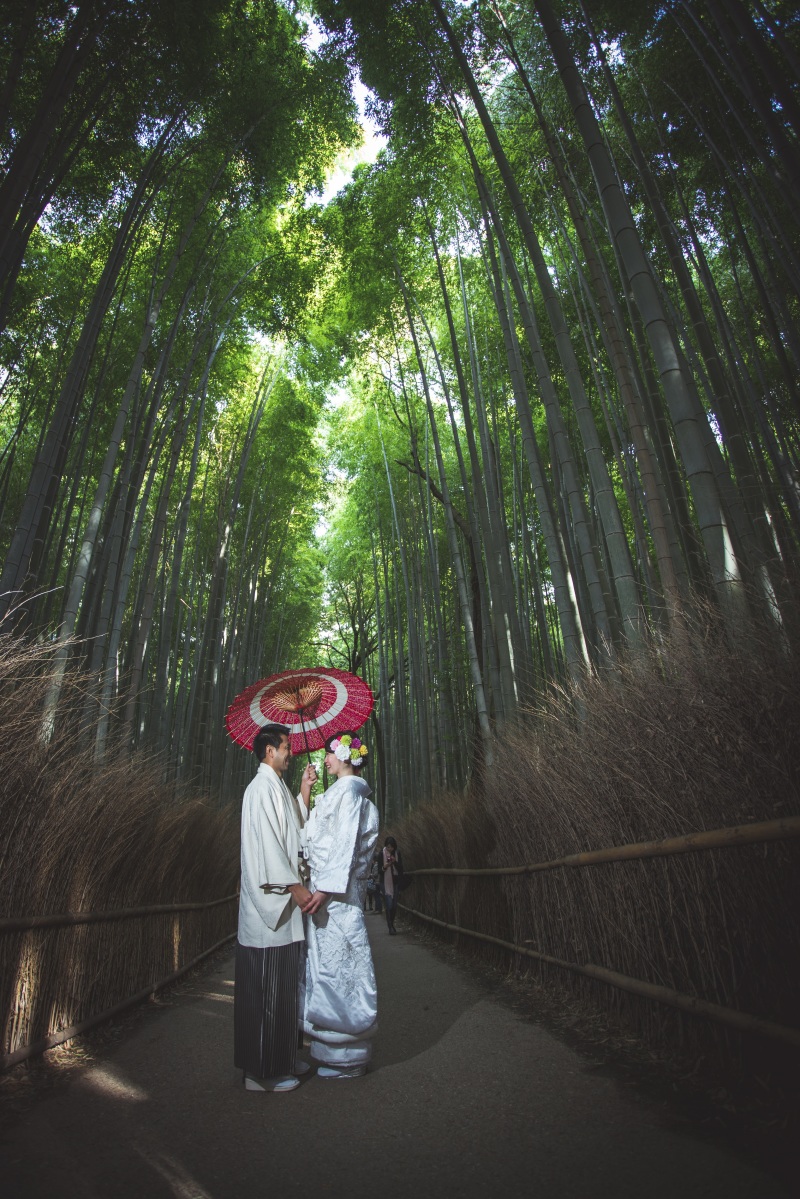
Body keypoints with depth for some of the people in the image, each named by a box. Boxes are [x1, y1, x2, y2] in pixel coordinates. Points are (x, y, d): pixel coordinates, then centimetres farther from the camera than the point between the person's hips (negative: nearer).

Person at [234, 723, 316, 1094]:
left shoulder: (276, 788, 17)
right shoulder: (263, 787, -14)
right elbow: (267, 841, -20)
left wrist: (304, 791, 15)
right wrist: (294, 885, -21)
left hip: (279, 902, 10)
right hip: (269, 901, -10)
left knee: (280, 987, 17)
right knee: (267, 989, -1)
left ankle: (280, 1059, 27)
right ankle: (263, 1070, 10)